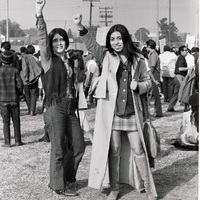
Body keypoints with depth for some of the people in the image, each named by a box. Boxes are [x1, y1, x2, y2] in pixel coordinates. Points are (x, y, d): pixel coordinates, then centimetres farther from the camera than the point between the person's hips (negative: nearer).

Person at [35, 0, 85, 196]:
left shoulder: (68, 61, 15)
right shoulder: (48, 60, -3)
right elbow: (42, 39, -18)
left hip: (70, 107, 6)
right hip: (55, 106, -6)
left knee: (78, 146, 9)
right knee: (58, 148, 0)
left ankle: (66, 178, 27)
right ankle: (59, 185, 14)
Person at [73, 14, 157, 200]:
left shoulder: (137, 59, 5)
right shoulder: (106, 56, 2)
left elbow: (147, 82, 14)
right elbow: (91, 44, -15)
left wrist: (138, 86, -9)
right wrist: (80, 27, -31)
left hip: (132, 112, 1)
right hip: (111, 111, -1)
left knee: (138, 149, 5)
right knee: (114, 150, 7)